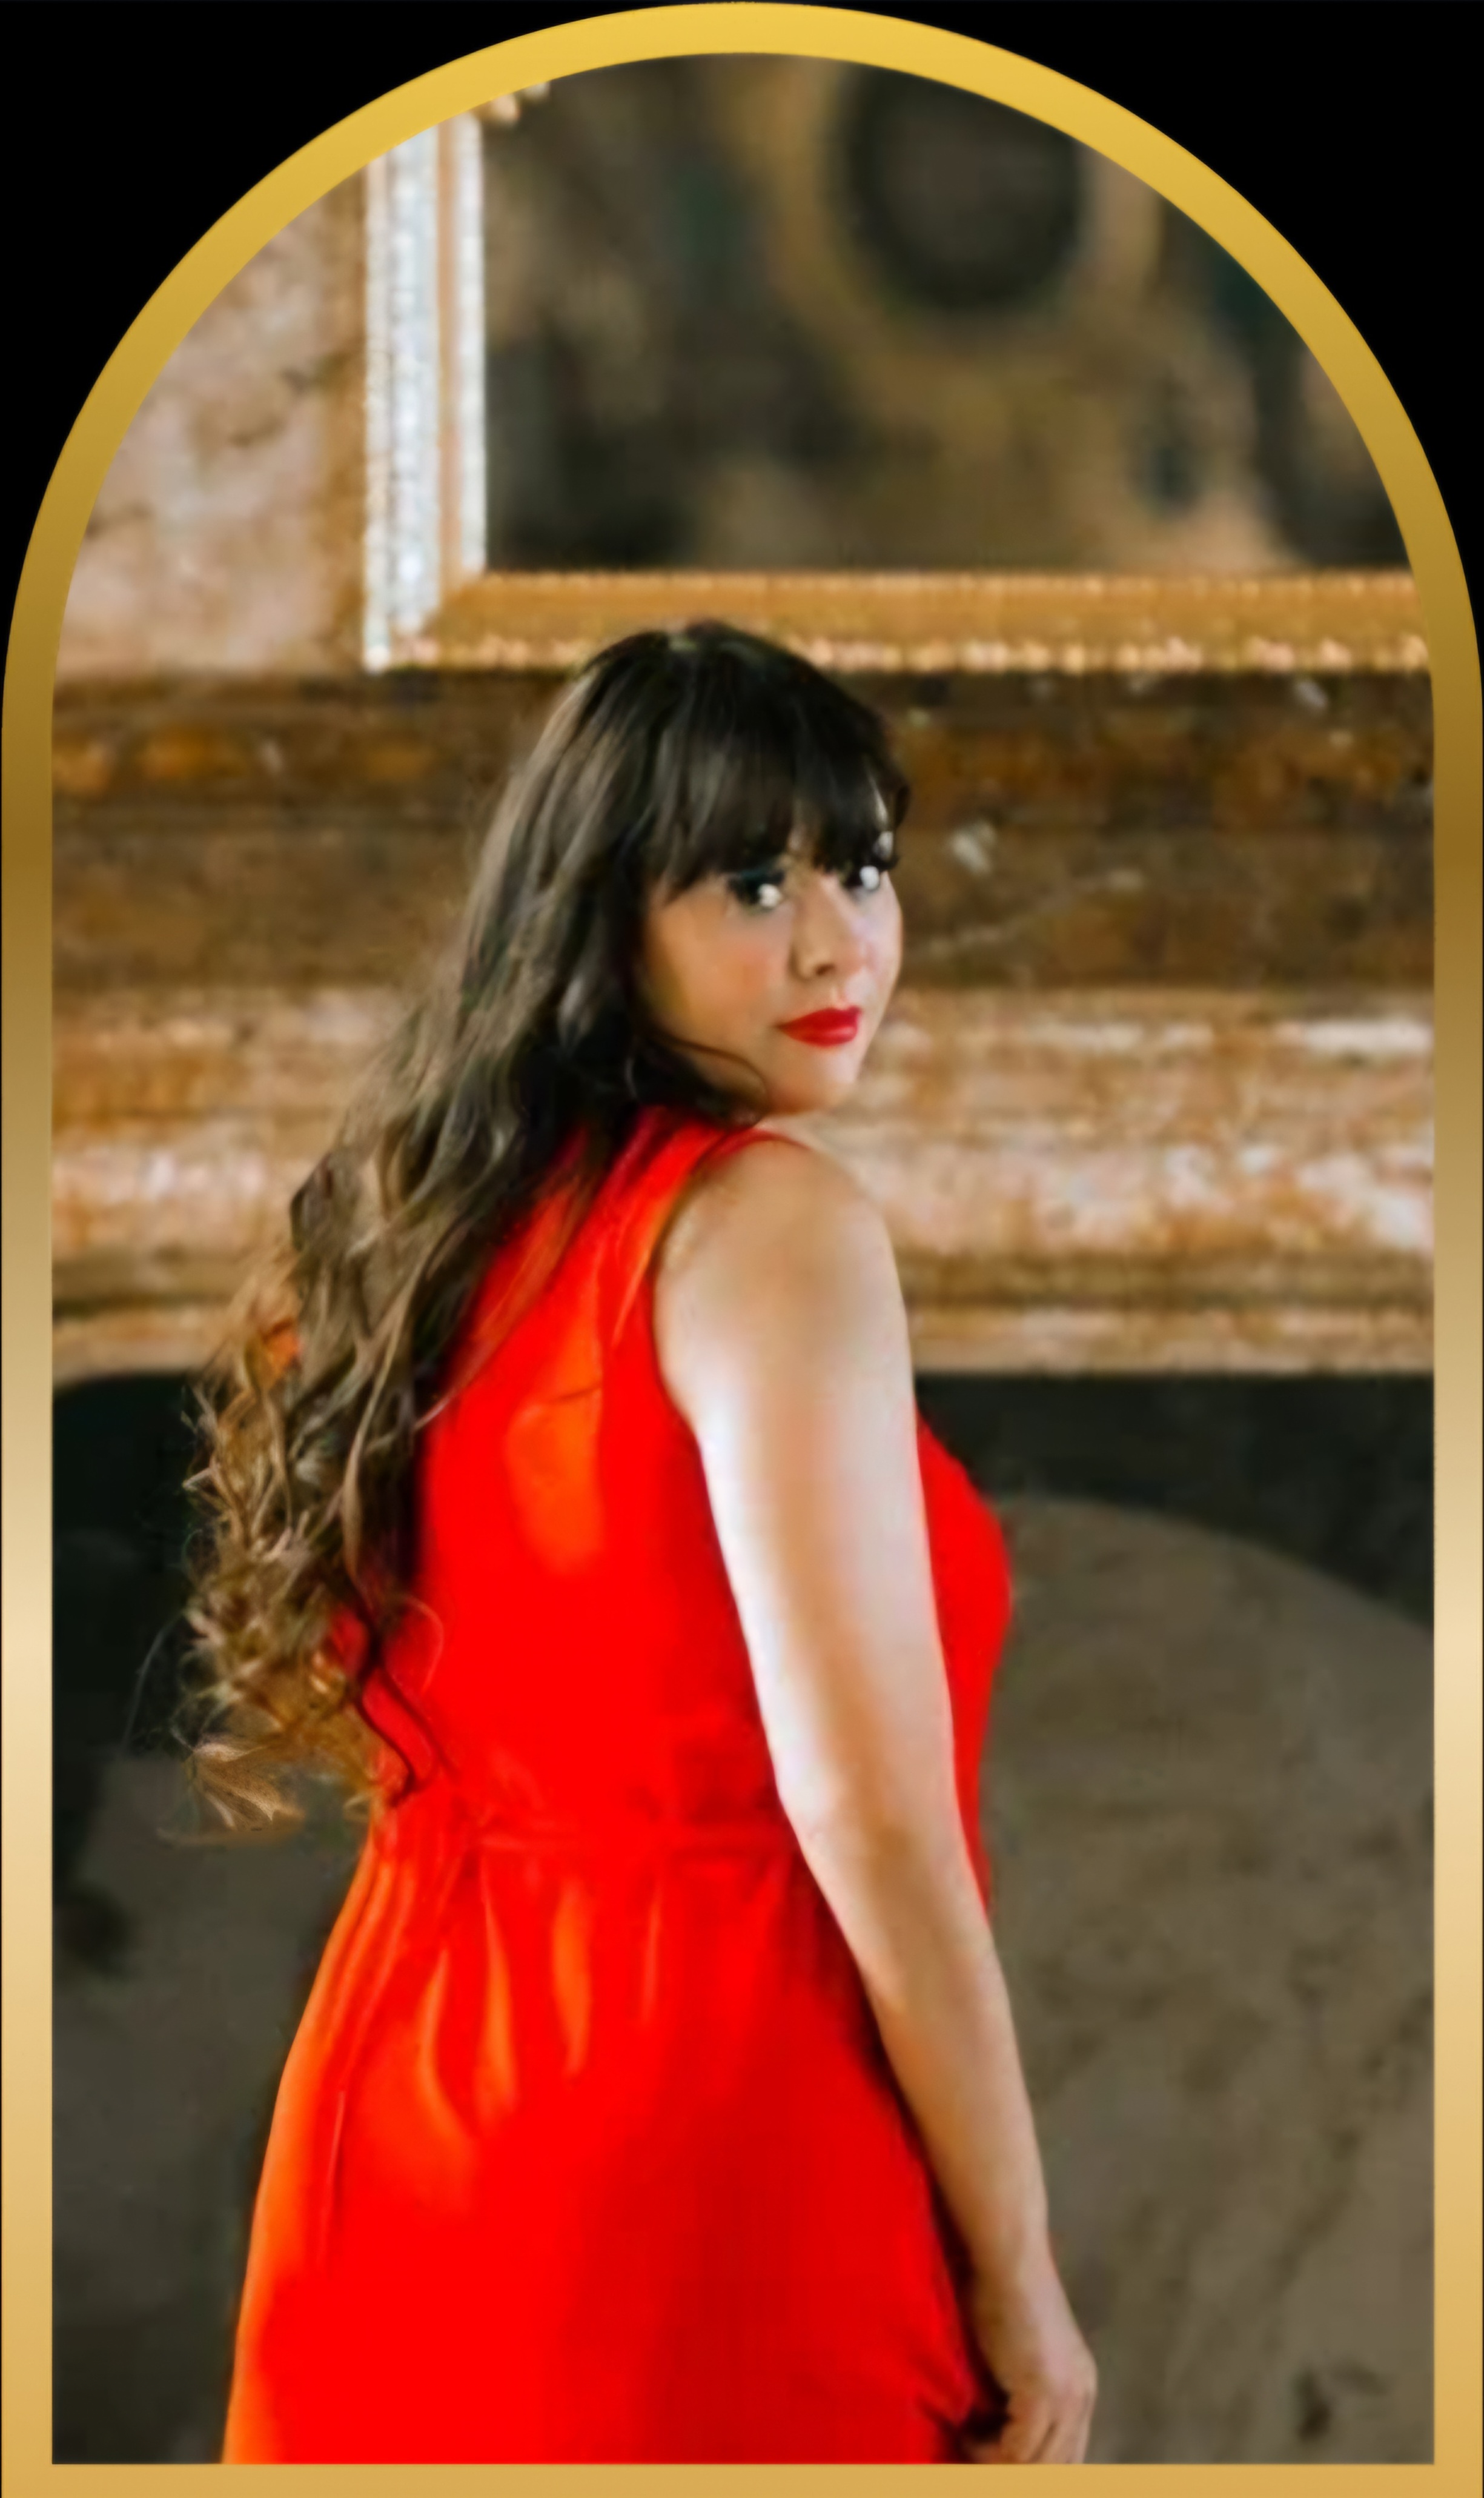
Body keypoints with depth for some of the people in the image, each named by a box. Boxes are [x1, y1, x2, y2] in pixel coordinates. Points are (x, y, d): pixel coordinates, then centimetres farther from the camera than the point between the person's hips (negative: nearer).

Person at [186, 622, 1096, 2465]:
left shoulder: (436, 1214, 11)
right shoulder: (766, 1225, -12)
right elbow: (867, 1811, -17)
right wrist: (1018, 2276, -11)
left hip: (412, 2117, 8)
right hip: (700, 2139, -8)